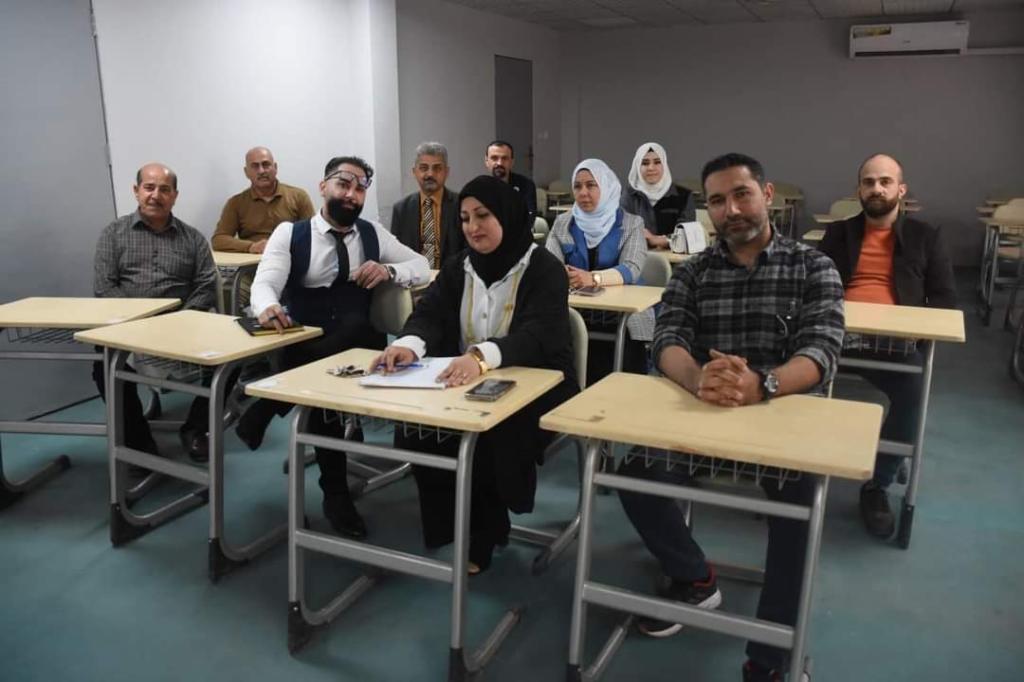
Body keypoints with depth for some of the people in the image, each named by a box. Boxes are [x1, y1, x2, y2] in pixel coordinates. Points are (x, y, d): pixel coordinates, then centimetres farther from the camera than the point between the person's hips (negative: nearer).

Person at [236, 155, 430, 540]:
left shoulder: (373, 234, 12)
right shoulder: (289, 233, 4)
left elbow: (422, 267, 14)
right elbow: (264, 283, -10)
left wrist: (388, 270, -10)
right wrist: (268, 307, -37)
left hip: (358, 345, 2)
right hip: (301, 345, -2)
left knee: (356, 325, -34)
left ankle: (266, 408, -17)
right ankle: (335, 494, -13)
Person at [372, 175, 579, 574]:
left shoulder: (544, 270, -10)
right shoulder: (458, 268, 8)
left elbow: (537, 336, -27)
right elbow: (429, 314, -6)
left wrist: (482, 356, -47)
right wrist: (409, 344, -32)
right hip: (467, 386, 5)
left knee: (490, 443, -32)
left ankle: (479, 538, -4)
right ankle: (450, 530, 1)